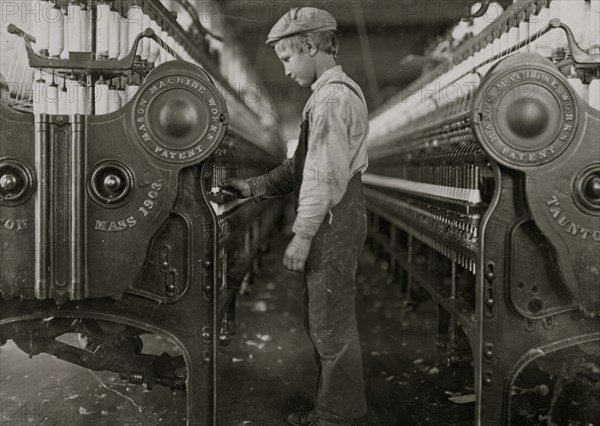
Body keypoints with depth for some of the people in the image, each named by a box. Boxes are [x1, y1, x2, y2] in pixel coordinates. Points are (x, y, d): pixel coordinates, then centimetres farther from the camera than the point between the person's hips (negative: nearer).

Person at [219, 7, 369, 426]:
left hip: (334, 217, -10)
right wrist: (254, 186, 9)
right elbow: (303, 165, 15)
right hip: (333, 216, 10)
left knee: (330, 322, 1)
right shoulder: (334, 92, 16)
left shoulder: (332, 97, -15)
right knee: (324, 319, 18)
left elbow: (325, 174, -20)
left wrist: (302, 235, -18)